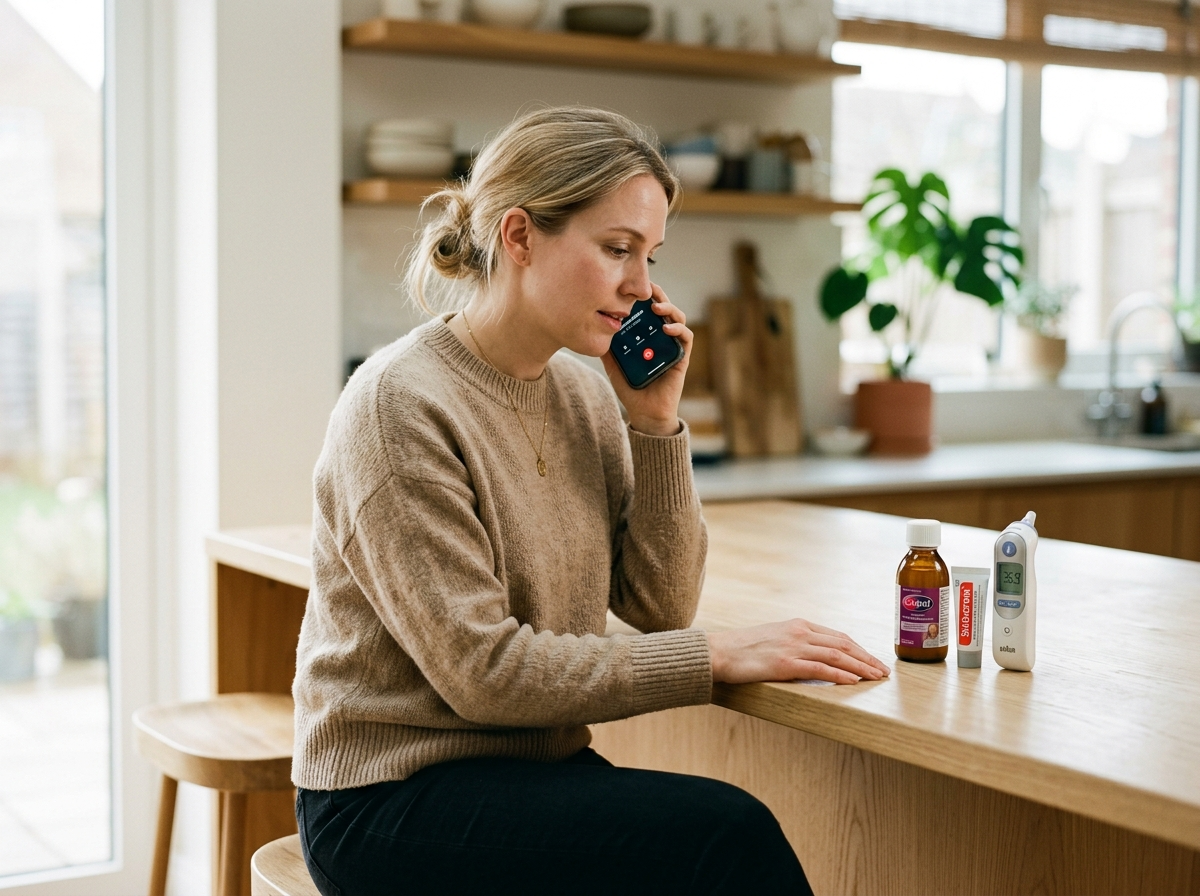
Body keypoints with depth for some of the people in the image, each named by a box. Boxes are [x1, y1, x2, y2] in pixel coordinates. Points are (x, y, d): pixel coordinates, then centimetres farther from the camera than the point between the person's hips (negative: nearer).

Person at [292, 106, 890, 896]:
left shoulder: (585, 393, 5)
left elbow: (660, 605, 3)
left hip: (540, 767, 6)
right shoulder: (401, 406, -16)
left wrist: (656, 422, -7)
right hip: (394, 800, -6)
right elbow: (481, 670, -20)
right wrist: (719, 655, -20)